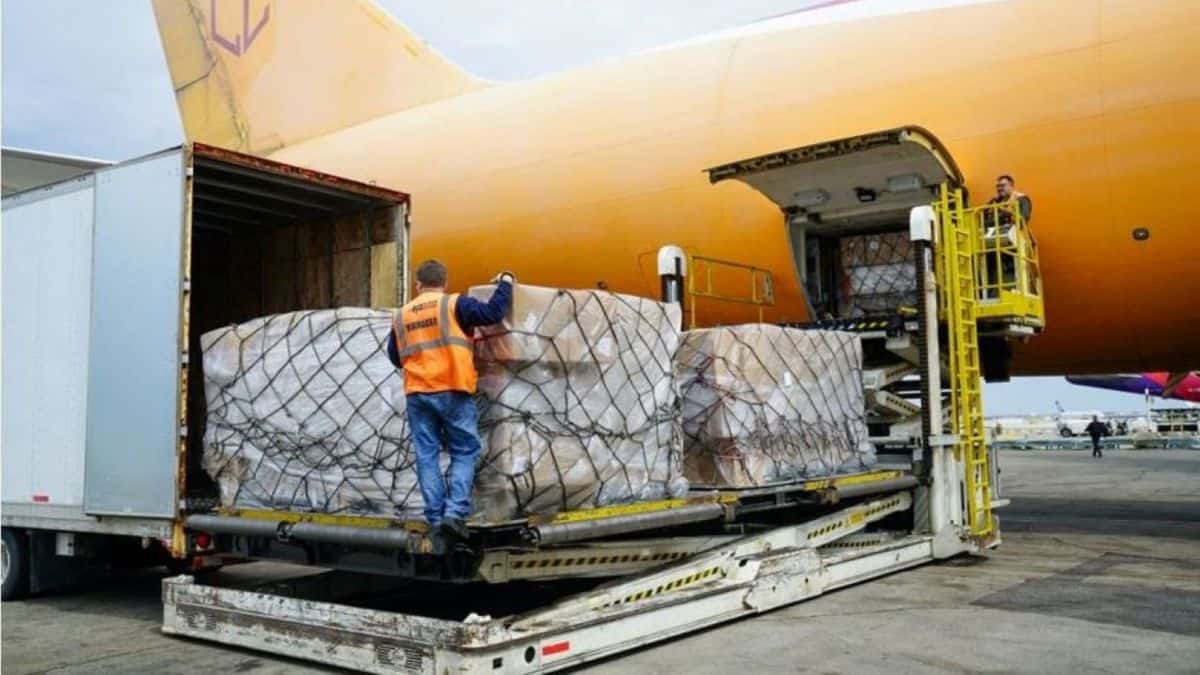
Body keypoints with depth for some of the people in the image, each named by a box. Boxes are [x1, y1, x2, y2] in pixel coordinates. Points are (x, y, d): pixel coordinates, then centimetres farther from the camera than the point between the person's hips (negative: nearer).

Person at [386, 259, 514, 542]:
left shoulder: (401, 316, 13)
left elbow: (395, 357, 20)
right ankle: (455, 513, -8)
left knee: (427, 456, 7)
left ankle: (436, 518, 6)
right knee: (464, 452, 4)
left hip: (416, 394, 4)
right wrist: (505, 283, 5)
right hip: (452, 392, -4)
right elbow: (492, 314, -9)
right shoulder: (454, 304, -2)